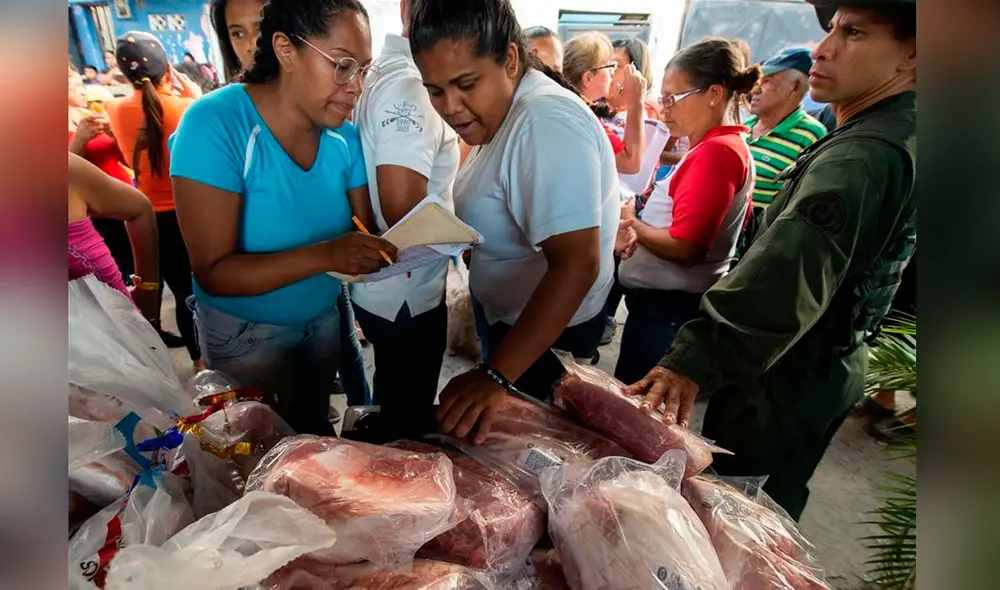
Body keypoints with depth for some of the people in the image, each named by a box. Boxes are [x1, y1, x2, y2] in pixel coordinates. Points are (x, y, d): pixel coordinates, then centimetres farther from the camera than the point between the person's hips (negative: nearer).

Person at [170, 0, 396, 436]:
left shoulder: (345, 137, -11)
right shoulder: (216, 125, -26)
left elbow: (364, 231, -9)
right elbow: (213, 273, -28)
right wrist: (325, 255, -41)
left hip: (324, 317, 4)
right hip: (244, 332, -4)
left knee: (316, 428, 26)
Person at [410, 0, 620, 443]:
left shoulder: (545, 123, -30)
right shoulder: (506, 111, 2)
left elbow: (576, 265, -38)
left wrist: (496, 376, -41)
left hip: (546, 333, -9)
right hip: (514, 319, 10)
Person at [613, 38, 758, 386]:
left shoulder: (715, 152, -17)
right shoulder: (730, 148, 14)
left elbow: (684, 248, -22)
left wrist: (629, 222, -9)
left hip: (668, 307, -10)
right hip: (671, 302, 10)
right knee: (631, 398, 19)